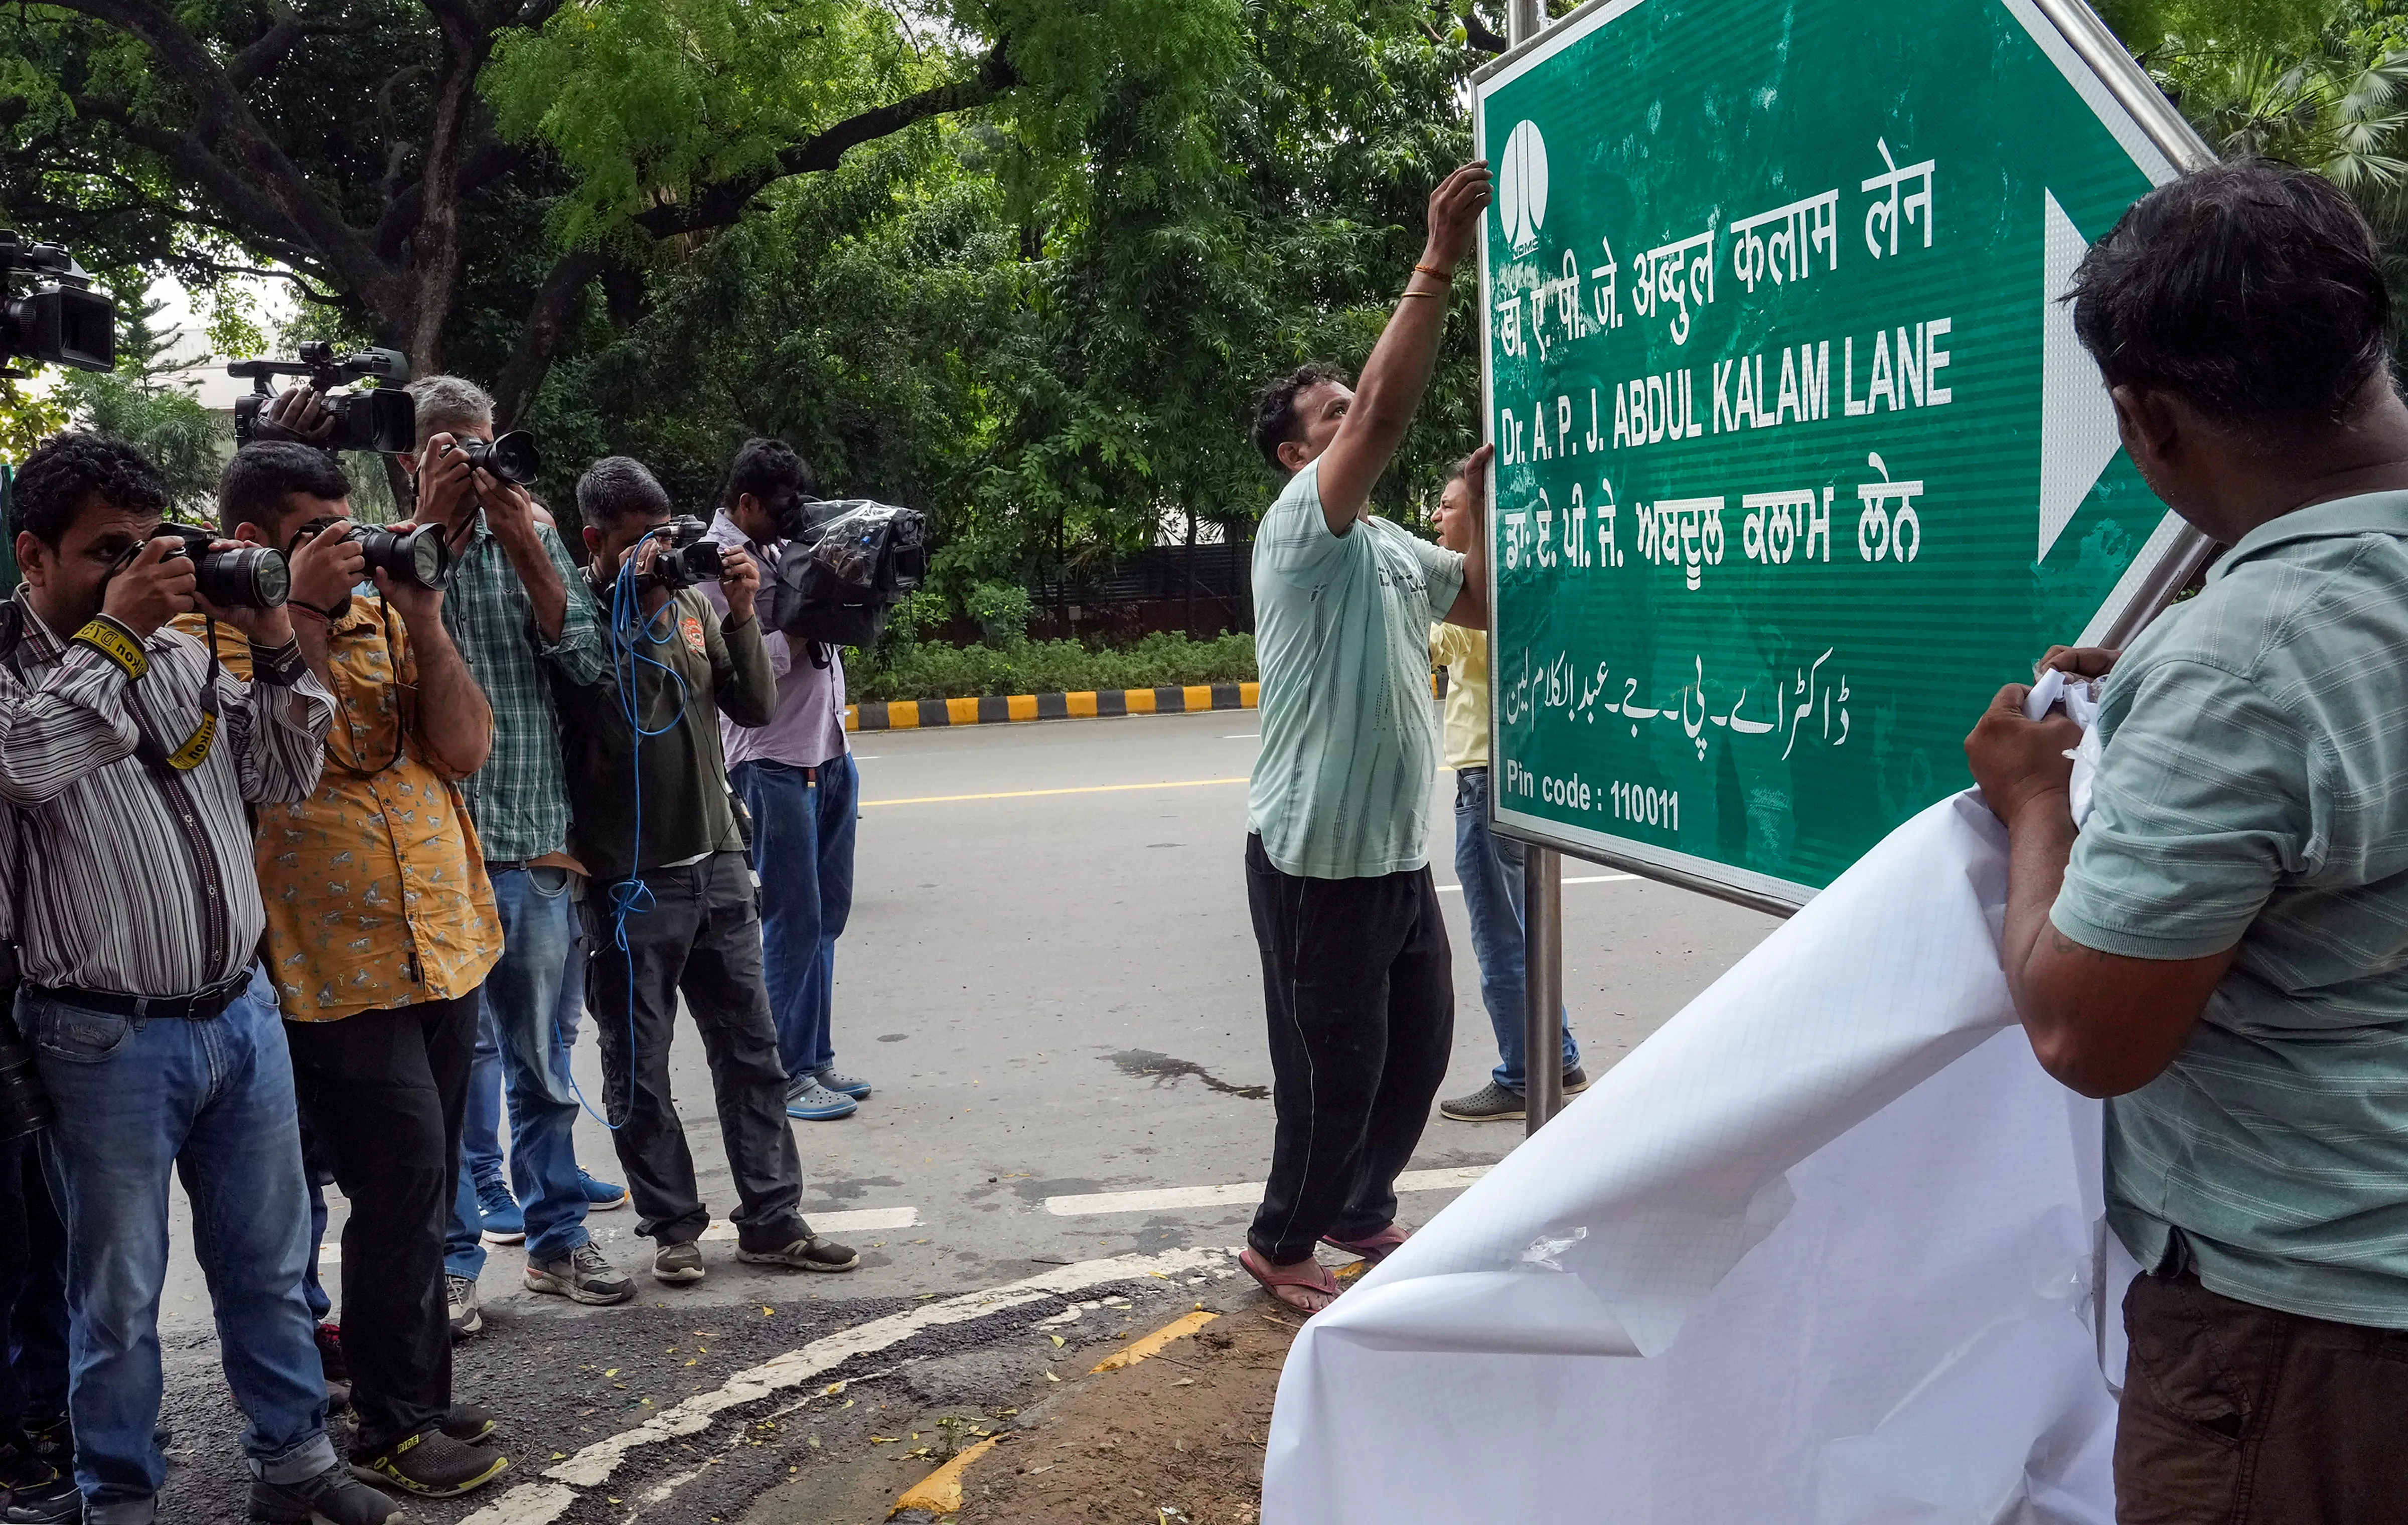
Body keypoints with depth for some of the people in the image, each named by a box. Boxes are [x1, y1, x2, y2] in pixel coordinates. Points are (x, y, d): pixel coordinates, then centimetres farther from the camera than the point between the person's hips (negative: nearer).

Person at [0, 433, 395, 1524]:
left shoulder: (188, 649, 7)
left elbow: (286, 779, 8)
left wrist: (275, 651, -5)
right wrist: (116, 630, -21)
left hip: (242, 1013, 5)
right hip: (107, 1041, -5)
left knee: (268, 1264, 16)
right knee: (118, 1293, 8)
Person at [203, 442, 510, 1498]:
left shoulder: (381, 614, 10)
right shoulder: (216, 635, -7)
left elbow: (464, 747, 2)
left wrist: (422, 617, -7)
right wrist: (303, 610, -20)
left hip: (443, 949, 6)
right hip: (340, 973, -6)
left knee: (419, 1196, 14)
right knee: (405, 1185, -7)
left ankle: (415, 1396, 27)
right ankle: (394, 1425, 8)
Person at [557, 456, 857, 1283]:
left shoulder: (688, 601, 7)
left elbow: (755, 706, 6)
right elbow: (611, 719, -24)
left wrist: (740, 617, -7)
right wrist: (641, 610, -22)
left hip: (716, 865, 5)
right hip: (630, 882, -5)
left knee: (751, 1051, 10)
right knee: (639, 1069, 6)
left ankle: (771, 1220, 19)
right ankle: (672, 1227, 19)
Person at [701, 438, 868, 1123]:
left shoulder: (781, 546, 15)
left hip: (830, 751, 8)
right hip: (772, 761, -8)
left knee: (827, 912, 12)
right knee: (794, 920, -5)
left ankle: (815, 1059, 21)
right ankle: (787, 1074, 4)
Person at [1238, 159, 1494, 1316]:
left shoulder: (1394, 551, 16)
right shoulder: (1300, 526, -12)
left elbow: (1490, 602, 18)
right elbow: (1389, 410, -26)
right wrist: (1439, 262, -29)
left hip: (1400, 853, 9)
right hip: (1317, 858, -9)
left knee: (1418, 1047, 18)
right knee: (1335, 1067, 1)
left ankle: (1360, 1210, 38)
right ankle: (1281, 1243, 21)